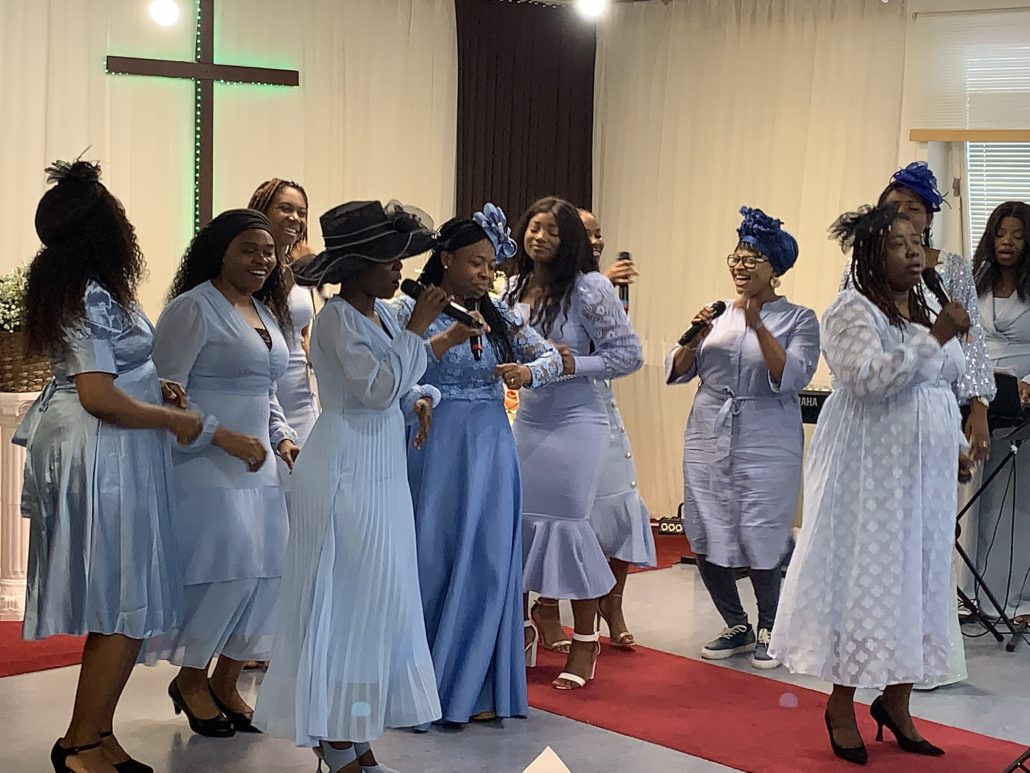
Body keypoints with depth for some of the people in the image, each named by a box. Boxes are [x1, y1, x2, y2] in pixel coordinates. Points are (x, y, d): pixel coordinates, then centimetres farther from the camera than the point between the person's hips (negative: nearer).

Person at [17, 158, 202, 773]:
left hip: (93, 452, 10)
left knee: (114, 608, 14)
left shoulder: (67, 286, 13)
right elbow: (99, 397, -22)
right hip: (106, 458, -10)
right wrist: (174, 419, -11)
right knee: (126, 610, -3)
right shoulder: (93, 298, -17)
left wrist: (153, 387, 14)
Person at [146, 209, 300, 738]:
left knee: (266, 573, 4)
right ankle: (189, 680, 13)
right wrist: (223, 436, -19)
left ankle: (225, 684, 20)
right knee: (227, 572, -10)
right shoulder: (193, 308, -8)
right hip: (208, 470, -8)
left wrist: (283, 437, 8)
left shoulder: (266, 312, 18)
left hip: (259, 469, 8)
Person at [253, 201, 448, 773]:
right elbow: (377, 386, -23)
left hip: (384, 472, 8)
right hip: (347, 472, -8)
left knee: (378, 596, 10)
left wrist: (420, 399, -3)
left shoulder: (384, 313, 10)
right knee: (345, 596, -2)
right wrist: (417, 328, -18)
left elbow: (398, 386, 18)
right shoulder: (337, 319, -13)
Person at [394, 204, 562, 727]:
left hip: (490, 449, 4)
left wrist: (527, 372, -10)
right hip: (435, 447, -4)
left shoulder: (497, 314, 10)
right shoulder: (413, 309, -2)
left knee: (486, 562, 4)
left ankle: (475, 688, 14)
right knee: (432, 560, 0)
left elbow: (553, 357, 10)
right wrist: (445, 341, -23)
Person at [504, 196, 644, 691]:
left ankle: (585, 641, 11)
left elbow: (629, 355, -10)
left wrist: (574, 363, -18)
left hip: (575, 422, -6)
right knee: (520, 519, 7)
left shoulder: (589, 288, -11)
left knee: (567, 522, -4)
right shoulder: (514, 288, 7)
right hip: (528, 418, 6)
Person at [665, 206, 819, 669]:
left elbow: (791, 378, -16)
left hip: (766, 448, -4)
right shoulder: (717, 314, 11)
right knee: (706, 542, 7)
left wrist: (758, 326, -21)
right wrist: (694, 339, -8)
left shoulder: (798, 319, -1)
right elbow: (677, 372, 10)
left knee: (759, 544, -3)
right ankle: (737, 627, 26)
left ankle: (769, 630, 21)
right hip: (708, 443, 5)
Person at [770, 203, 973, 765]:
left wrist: (956, 446, 18)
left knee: (917, 577, 9)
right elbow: (866, 378, -24)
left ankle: (895, 702, 21)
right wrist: (934, 339, -24)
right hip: (872, 469, -8)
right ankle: (841, 705, 11)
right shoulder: (853, 310, -9)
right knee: (862, 576, -2)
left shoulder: (926, 311, 16)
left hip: (925, 472, 8)